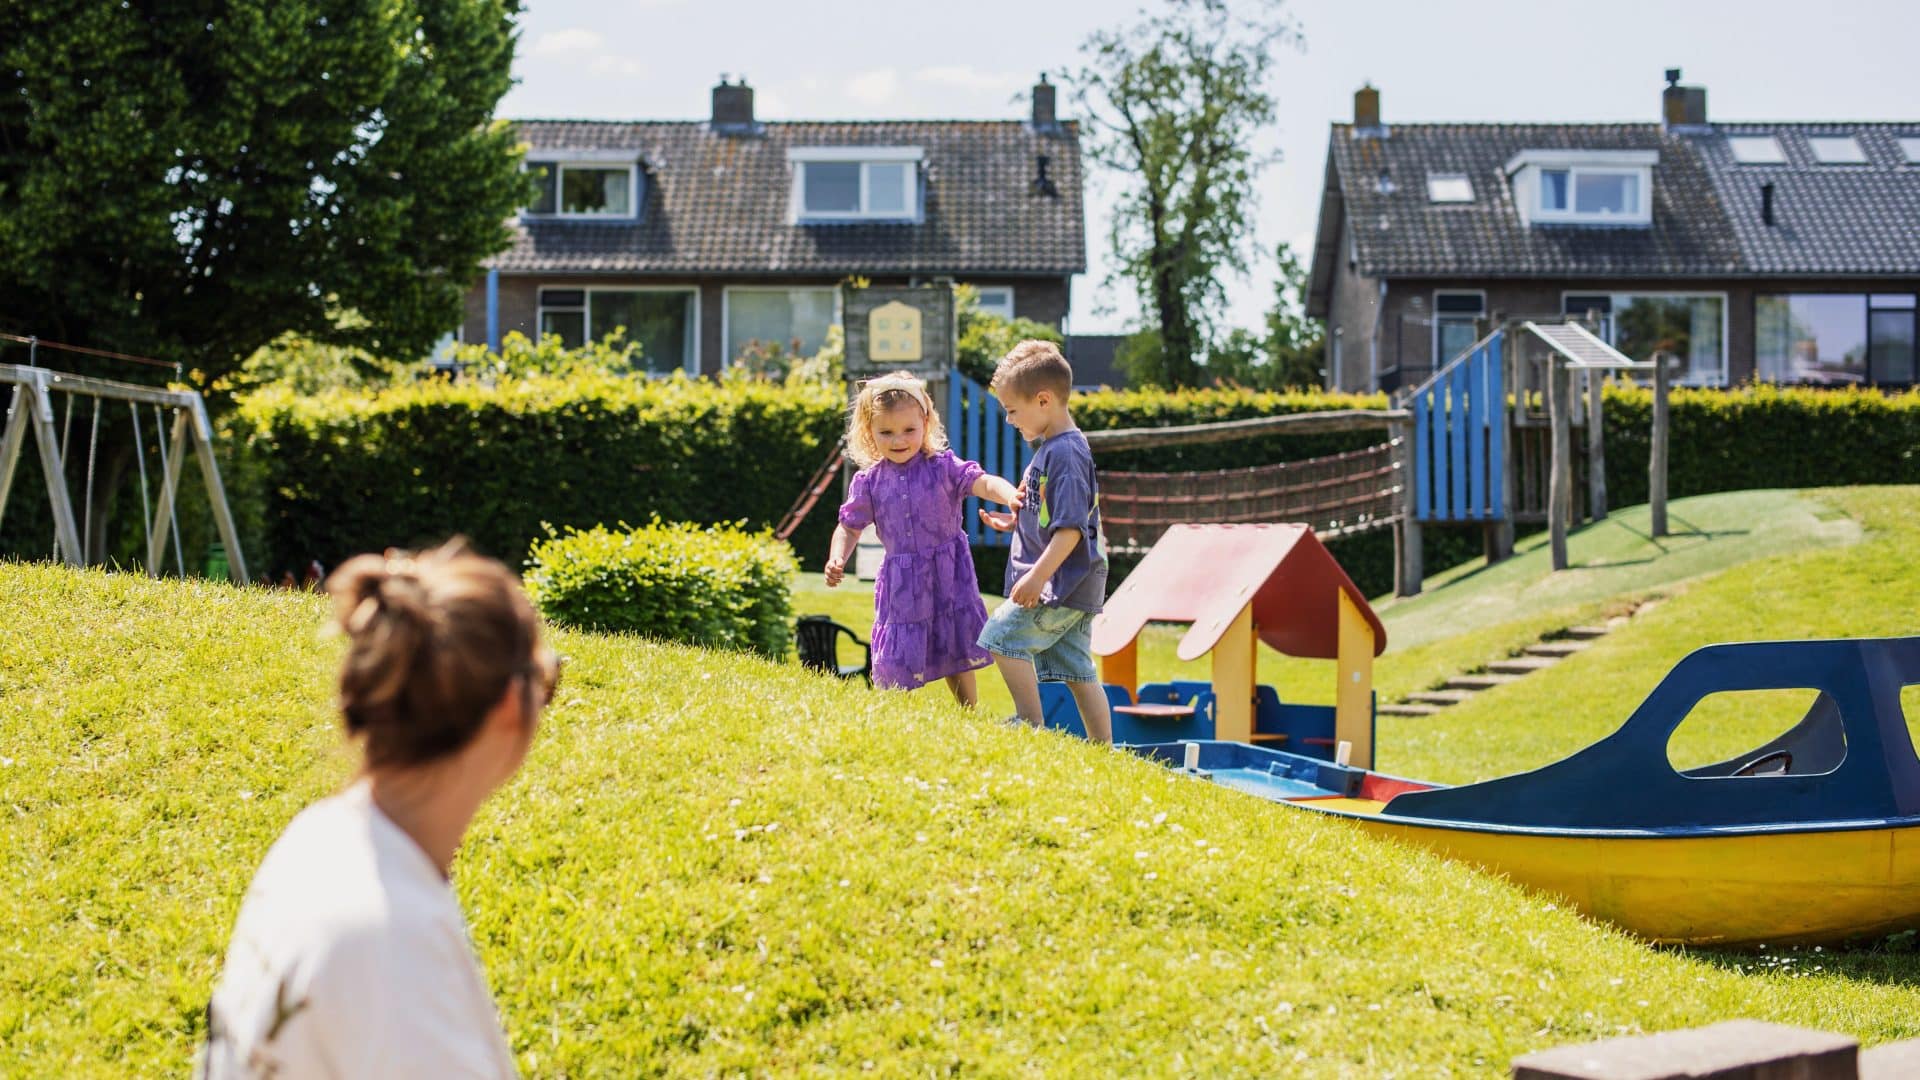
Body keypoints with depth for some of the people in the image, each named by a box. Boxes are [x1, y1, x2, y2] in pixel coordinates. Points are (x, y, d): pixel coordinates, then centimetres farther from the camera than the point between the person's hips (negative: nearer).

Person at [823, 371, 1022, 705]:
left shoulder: (944, 467, -7)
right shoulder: (868, 482, 0)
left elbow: (983, 483, -21)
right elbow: (849, 527, 9)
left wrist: (1011, 496, -42)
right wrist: (836, 559, -9)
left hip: (949, 577, -1)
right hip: (901, 586, 1)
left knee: (956, 658, 7)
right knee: (894, 673, 3)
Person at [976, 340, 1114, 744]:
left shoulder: (1064, 453, -17)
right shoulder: (1051, 447, 14)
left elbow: (1071, 527, -23)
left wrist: (1038, 576, -25)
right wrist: (1017, 522, 20)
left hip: (1063, 580, -10)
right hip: (1076, 588, 10)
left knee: (1003, 635, -10)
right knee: (1077, 669, 10)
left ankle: (1032, 725, -5)